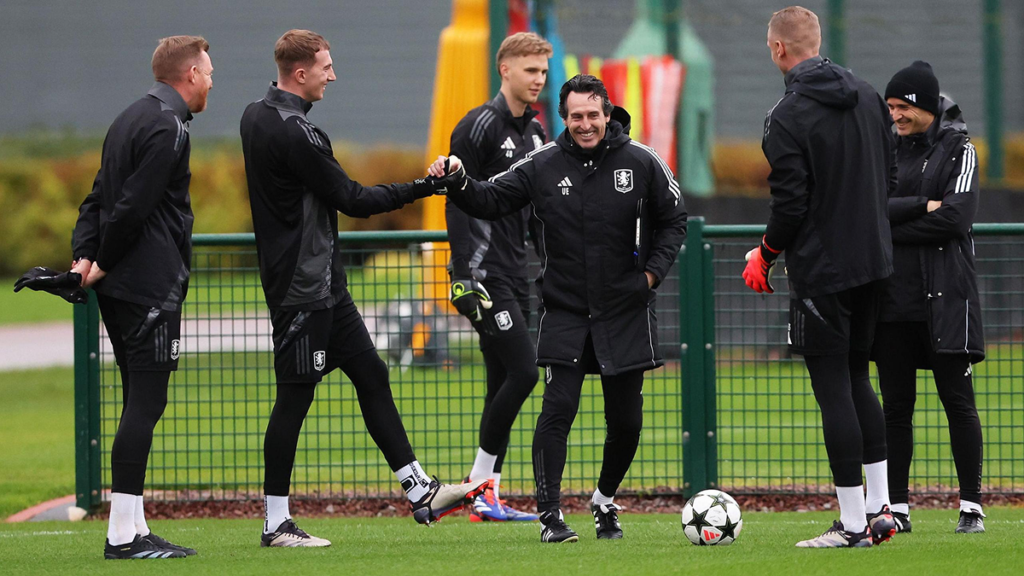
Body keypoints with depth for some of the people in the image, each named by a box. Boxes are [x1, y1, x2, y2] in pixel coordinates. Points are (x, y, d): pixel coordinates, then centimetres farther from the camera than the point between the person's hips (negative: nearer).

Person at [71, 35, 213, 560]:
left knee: (139, 403, 12)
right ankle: (123, 534, -12)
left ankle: (133, 529, 13)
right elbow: (131, 205, -18)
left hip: (118, 286, 10)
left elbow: (100, 198, 17)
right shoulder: (168, 126, -13)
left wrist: (86, 254, 4)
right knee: (145, 403, -10)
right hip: (150, 286, -10)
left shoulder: (131, 119, 19)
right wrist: (100, 264, -8)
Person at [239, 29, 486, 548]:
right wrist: (419, 189, -8)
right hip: (302, 287, -10)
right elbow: (351, 199, -15)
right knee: (294, 397, -5)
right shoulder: (293, 132, -20)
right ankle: (276, 524, 0)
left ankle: (419, 491, 14)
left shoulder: (256, 117, 11)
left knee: (371, 375, 11)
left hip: (324, 285, 10)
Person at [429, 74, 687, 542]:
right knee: (558, 407, -14)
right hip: (564, 312, -1)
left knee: (626, 419, 6)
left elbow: (673, 220, 8)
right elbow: (490, 201, 1)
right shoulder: (543, 165, -3)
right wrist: (458, 183, -18)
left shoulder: (640, 163, -3)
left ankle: (605, 502, 30)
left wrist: (652, 273, -1)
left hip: (626, 311, 1)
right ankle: (550, 514, -10)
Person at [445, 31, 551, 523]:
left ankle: (486, 498, 8)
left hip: (515, 275, 8)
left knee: (503, 382, 6)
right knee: (523, 370, -15)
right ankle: (481, 482, -7)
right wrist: (466, 276, -20)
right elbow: (456, 203, -14)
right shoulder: (479, 127, -10)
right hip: (484, 274, -8)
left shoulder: (535, 132, 16)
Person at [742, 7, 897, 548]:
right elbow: (889, 174, 13)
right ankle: (879, 509, 17)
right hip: (873, 260, 7)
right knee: (857, 379, 17)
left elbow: (790, 203, -17)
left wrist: (764, 255, -1)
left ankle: (852, 524, -2)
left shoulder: (788, 117, -16)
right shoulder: (867, 96, 6)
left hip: (821, 269, -7)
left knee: (834, 389, -3)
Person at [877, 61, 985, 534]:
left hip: (944, 295, -4)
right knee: (896, 404, 3)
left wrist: (888, 226, -7)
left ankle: (971, 506, 0)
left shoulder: (958, 150, 2)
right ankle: (897, 508, 6)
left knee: (957, 400, -3)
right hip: (893, 295, 4)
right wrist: (920, 206, -13)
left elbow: (956, 217, -11)